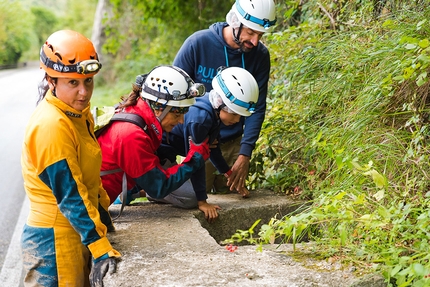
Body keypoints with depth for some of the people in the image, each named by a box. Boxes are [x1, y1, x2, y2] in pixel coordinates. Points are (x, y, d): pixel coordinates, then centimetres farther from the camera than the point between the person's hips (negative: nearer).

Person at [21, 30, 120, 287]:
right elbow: (70, 196, -25)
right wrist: (102, 249, -25)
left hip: (76, 235, 9)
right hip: (55, 240, -9)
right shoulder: (52, 126, -22)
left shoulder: (78, 114, 6)